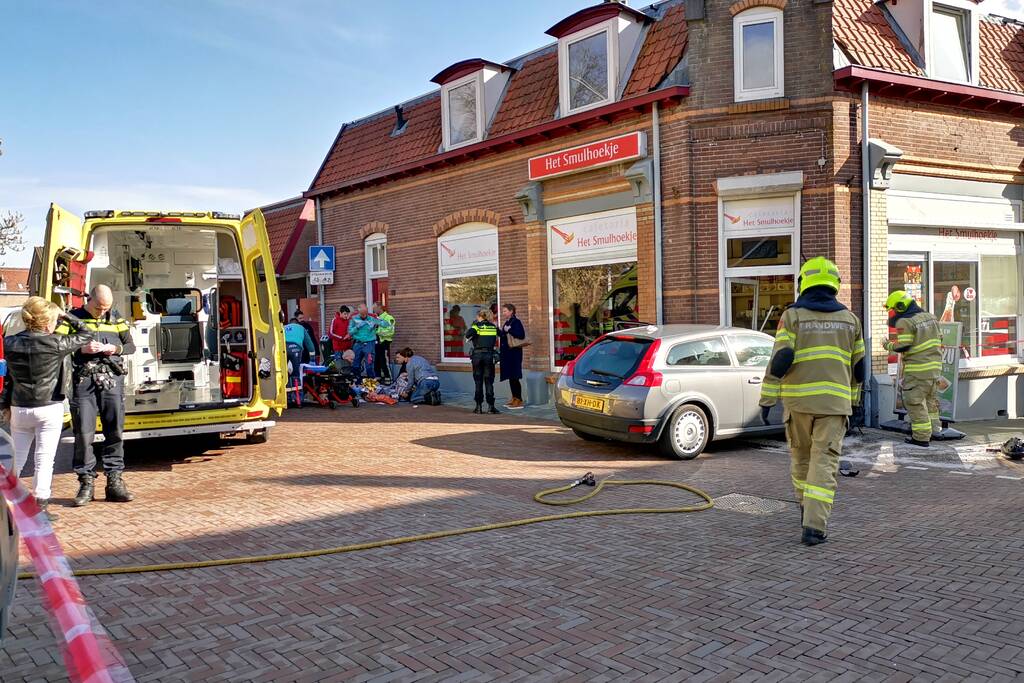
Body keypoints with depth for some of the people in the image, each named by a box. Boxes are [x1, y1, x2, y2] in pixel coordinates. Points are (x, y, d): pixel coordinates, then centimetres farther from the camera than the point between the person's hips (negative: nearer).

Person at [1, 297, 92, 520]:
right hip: (49, 409, -5)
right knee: (44, 459, 1)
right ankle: (40, 506, 4)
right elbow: (85, 338, -2)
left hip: (19, 409, 5)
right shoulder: (54, 343, -15)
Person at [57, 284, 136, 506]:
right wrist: (81, 348, -18)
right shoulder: (73, 318, 3)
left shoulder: (116, 319, 12)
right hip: (84, 382, -2)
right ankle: (86, 483, 7)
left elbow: (130, 346, 13)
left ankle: (115, 482, 10)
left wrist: (115, 349, -7)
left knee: (114, 432, 4)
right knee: (84, 434, -2)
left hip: (112, 382, 3)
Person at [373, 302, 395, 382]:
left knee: (385, 362, -7)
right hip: (376, 342, 7)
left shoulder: (389, 318, -6)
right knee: (376, 362, 11)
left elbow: (391, 331, -16)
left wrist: (379, 332, -18)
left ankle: (388, 378, -1)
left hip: (384, 342, -7)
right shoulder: (376, 318, 15)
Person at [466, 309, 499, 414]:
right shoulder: (493, 327, 7)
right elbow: (495, 342, 13)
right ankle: (490, 406, 2)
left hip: (477, 355, -1)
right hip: (489, 355, 2)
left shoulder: (477, 326, -4)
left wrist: (473, 325, -3)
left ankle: (479, 406, 8)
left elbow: (468, 335, -20)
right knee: (489, 382, 5)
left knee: (478, 382, 7)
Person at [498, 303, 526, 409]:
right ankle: (514, 398, 18)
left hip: (514, 352, -9)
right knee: (510, 377, 11)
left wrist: (509, 330, -21)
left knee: (514, 377, -9)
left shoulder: (516, 322, -10)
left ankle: (519, 401, -6)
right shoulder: (506, 323, 16)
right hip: (507, 352, 9)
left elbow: (522, 335, -20)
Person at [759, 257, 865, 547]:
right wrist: (853, 398, 29)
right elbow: (858, 366, 15)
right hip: (834, 400, 1)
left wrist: (767, 399, -6)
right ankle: (814, 526, -10)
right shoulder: (849, 318, 8)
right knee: (824, 461, -2)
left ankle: (808, 509, 34)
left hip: (798, 398, -1)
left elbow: (780, 360, -11)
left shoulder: (793, 315, -2)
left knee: (801, 455, 18)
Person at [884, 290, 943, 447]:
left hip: (917, 368, -9)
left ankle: (921, 437, -1)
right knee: (931, 399, 23)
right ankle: (934, 427, 32)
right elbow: (939, 339, 17)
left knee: (915, 402, -2)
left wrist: (888, 345, -2)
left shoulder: (905, 322, -14)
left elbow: (903, 346, -18)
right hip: (935, 365, 9)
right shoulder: (930, 317, 12)